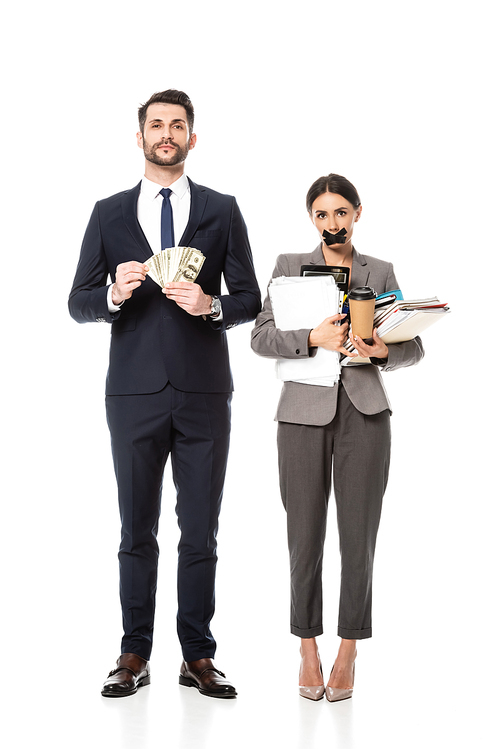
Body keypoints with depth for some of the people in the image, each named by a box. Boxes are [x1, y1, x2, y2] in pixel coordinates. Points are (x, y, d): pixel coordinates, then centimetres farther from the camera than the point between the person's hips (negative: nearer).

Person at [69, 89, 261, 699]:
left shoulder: (221, 211, 8)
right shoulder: (109, 214, 9)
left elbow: (249, 300, 6)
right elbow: (78, 304, 7)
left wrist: (210, 304, -14)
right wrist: (115, 293, -14)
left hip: (204, 394, 0)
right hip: (134, 392, 0)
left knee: (200, 531, 4)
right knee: (137, 530, 6)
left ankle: (197, 655, 14)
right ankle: (135, 655, 15)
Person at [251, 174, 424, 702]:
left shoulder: (380, 272, 11)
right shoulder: (289, 266, 9)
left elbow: (414, 347, 6)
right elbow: (260, 336, -3)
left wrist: (384, 350, -16)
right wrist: (314, 338, -18)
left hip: (364, 414, 1)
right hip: (304, 412, 0)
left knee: (359, 538, 1)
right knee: (305, 538, 3)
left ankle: (347, 655, 13)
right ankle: (308, 651, 16)